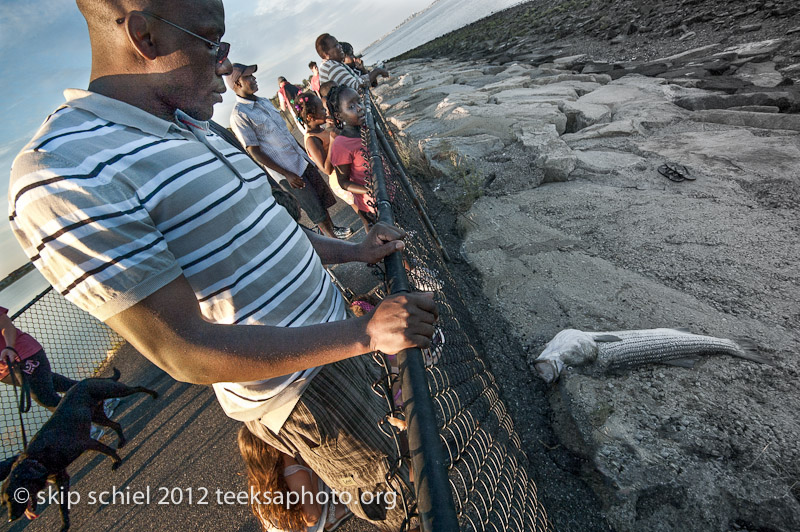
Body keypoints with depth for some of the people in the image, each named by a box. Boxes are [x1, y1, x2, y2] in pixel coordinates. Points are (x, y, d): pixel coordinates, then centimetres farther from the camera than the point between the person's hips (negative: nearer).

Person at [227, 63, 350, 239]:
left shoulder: (265, 102, 11)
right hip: (287, 170, -7)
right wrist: (287, 174, -18)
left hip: (301, 160, 7)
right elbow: (254, 152, -16)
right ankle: (333, 238, 22)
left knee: (323, 197, 14)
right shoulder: (238, 115, -14)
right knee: (316, 210, 3)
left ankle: (333, 229, 32)